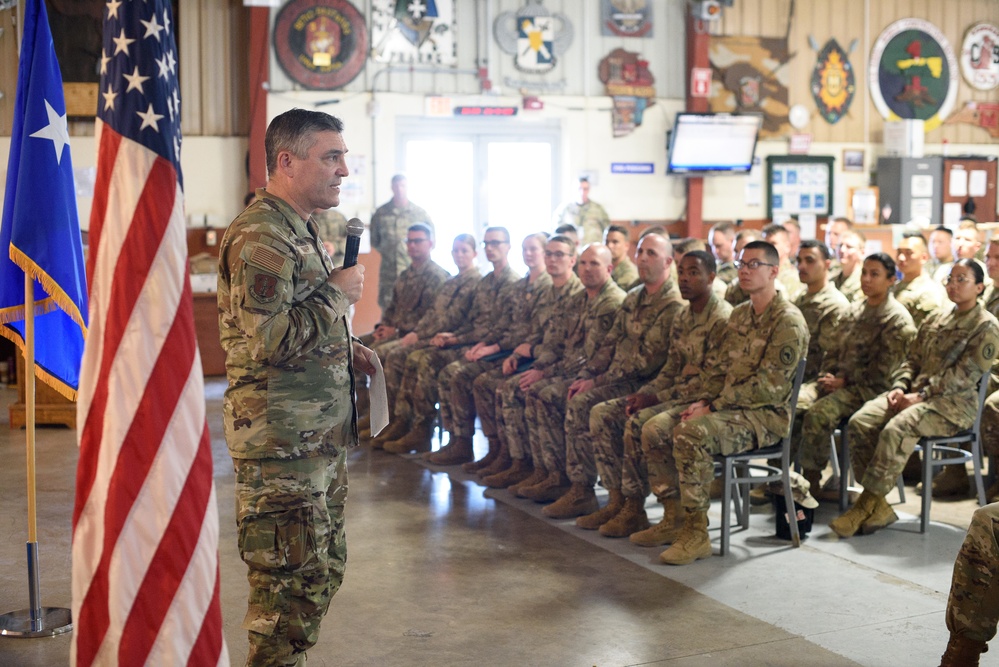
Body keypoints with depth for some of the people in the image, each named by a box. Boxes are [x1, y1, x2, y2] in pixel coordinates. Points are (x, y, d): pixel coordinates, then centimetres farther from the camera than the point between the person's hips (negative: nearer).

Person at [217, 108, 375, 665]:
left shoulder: (302, 230, 16)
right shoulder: (259, 237, -18)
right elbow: (271, 340, -27)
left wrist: (346, 350, 13)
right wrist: (339, 294, -15)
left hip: (321, 436, 10)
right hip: (282, 443, -10)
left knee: (325, 569, 18)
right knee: (293, 582, -2)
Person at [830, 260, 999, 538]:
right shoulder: (935, 320, 20)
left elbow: (963, 375, -12)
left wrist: (920, 396, -18)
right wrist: (900, 387, -1)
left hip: (954, 403, -7)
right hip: (915, 393, 7)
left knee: (896, 429, -33)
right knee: (860, 423, -18)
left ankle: (867, 505, -24)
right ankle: (879, 510, -18)